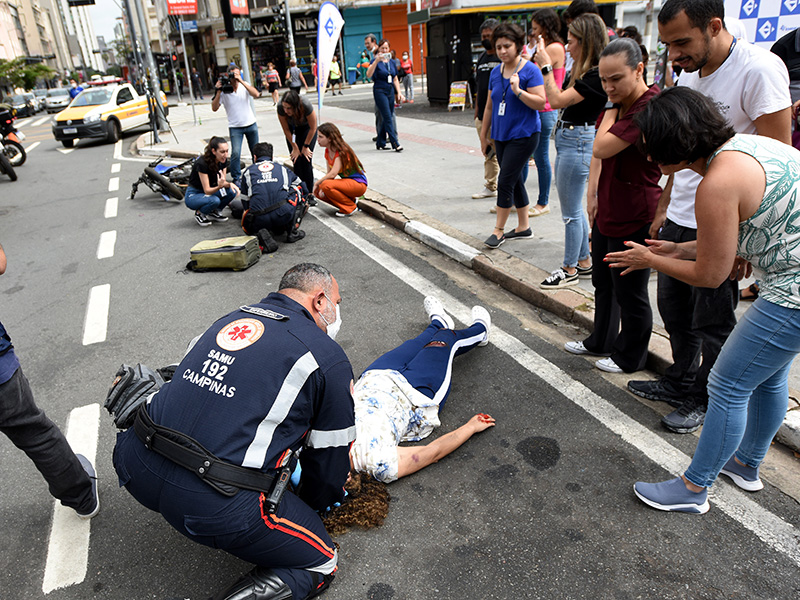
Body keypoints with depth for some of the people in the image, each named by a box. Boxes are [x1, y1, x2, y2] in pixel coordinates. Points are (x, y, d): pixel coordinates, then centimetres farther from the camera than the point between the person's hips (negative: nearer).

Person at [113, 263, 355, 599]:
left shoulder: (232, 319, 15)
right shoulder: (329, 359, -3)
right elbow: (331, 457, 6)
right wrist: (309, 504, 28)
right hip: (217, 505, -7)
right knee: (320, 562, 10)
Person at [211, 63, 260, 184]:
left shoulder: (244, 85, -1)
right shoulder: (223, 90, -6)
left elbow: (256, 94, -21)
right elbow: (214, 108, -11)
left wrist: (241, 81, -25)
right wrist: (218, 92, -20)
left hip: (251, 124, 3)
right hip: (235, 127, -2)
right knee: (235, 153, -14)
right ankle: (236, 179, -2)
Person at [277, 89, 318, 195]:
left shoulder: (306, 105, -39)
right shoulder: (280, 107, -32)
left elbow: (313, 128, -21)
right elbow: (286, 130, -15)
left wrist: (305, 146, -11)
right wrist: (294, 147, -8)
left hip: (307, 127, -2)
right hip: (292, 127, 2)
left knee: (305, 160, -11)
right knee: (296, 161, -7)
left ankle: (308, 193, 0)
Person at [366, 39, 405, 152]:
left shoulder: (391, 62, 12)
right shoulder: (376, 61, -6)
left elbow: (395, 79, 18)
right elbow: (368, 74, -23)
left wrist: (399, 92, 10)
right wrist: (377, 60, -30)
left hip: (390, 91, 6)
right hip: (380, 91, -6)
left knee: (387, 118, 8)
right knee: (387, 117, -11)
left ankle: (380, 143, 19)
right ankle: (395, 144, -12)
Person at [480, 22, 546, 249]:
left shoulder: (530, 70, -10)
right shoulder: (496, 72, 9)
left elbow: (540, 103, -15)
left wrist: (518, 91, -27)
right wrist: (484, 134, 17)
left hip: (523, 135, -7)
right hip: (501, 135, 7)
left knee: (505, 181, -9)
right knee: (515, 181, 13)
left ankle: (499, 230, 3)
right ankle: (524, 228, 23)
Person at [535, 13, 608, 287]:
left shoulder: (596, 75, -18)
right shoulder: (585, 71, 12)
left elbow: (557, 100, -22)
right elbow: (562, 99, 14)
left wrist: (546, 66, -15)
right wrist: (545, 65, 11)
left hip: (577, 142, -10)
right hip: (567, 139, 10)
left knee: (571, 211, 0)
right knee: (575, 208, 17)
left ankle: (570, 270, 13)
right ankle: (584, 262, 30)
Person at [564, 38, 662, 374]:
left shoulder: (649, 107, -21)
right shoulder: (618, 104, 10)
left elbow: (602, 148, -28)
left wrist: (611, 107, -14)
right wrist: (593, 193, 13)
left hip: (634, 219, -9)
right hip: (606, 211, 10)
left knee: (630, 293, 6)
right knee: (603, 283, 22)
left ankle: (630, 357, 26)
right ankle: (601, 342, 41)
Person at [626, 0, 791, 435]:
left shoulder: (759, 70, -15)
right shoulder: (688, 75, 9)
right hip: (679, 219, 7)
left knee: (712, 324, 6)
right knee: (673, 306, 16)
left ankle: (703, 400, 25)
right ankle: (680, 382, 35)